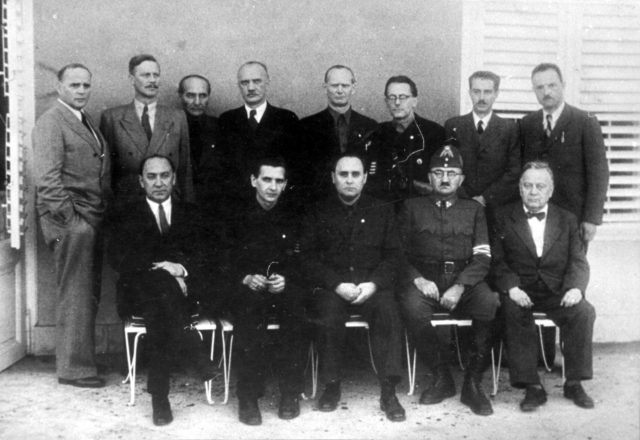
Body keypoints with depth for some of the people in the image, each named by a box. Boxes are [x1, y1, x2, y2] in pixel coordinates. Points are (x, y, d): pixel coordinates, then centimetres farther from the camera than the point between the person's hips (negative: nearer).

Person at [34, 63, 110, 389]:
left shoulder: (86, 121, 19)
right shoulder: (50, 123, -8)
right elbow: (47, 180, -16)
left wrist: (103, 214, 10)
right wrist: (70, 220, -18)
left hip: (92, 219, 8)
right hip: (71, 219, -8)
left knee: (89, 296, 13)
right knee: (74, 297, -3)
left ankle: (82, 357, 25)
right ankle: (73, 368, 6)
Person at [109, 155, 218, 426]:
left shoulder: (191, 215, 19)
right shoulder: (125, 217, 15)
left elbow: (208, 256, 5)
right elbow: (119, 259, -2)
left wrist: (183, 268, -17)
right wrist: (161, 268, -17)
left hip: (185, 290, 1)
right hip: (141, 293, -1)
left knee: (159, 312, -34)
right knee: (161, 283, -36)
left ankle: (159, 394, -29)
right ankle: (194, 351, -31)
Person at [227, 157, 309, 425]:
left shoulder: (292, 217, 11)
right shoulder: (237, 216, 6)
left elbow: (301, 262, 7)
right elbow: (225, 262, 5)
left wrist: (286, 279, -13)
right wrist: (246, 278, -14)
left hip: (284, 287, 1)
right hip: (246, 288, -1)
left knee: (297, 312, -32)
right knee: (248, 314, -35)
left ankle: (290, 393, -18)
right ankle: (248, 396, -24)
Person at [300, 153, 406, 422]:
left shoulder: (382, 211, 14)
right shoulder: (319, 213, 11)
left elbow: (393, 256, 8)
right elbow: (308, 258, 3)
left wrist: (373, 284, -11)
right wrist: (337, 284, -13)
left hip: (372, 286, 1)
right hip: (330, 287, 0)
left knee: (387, 311, -31)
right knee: (330, 316, -32)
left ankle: (388, 392, -24)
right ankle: (331, 385, -14)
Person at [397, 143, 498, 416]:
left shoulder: (473, 209, 18)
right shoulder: (412, 207, 16)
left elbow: (483, 257, 6)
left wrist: (460, 286, -11)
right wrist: (418, 279, -12)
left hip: (464, 279, 1)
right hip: (423, 278, -1)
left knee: (490, 304, -31)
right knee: (412, 308, -34)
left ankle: (473, 382, -16)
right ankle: (441, 378, -14)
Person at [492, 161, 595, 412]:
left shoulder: (567, 220, 15)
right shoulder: (503, 218, 8)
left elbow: (578, 262, 6)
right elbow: (497, 261, -1)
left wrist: (575, 287, -15)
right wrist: (512, 287, -19)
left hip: (557, 293, 2)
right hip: (520, 292, -2)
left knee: (584, 312, -26)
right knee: (514, 312, -33)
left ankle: (574, 383, -11)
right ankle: (532, 387, -24)